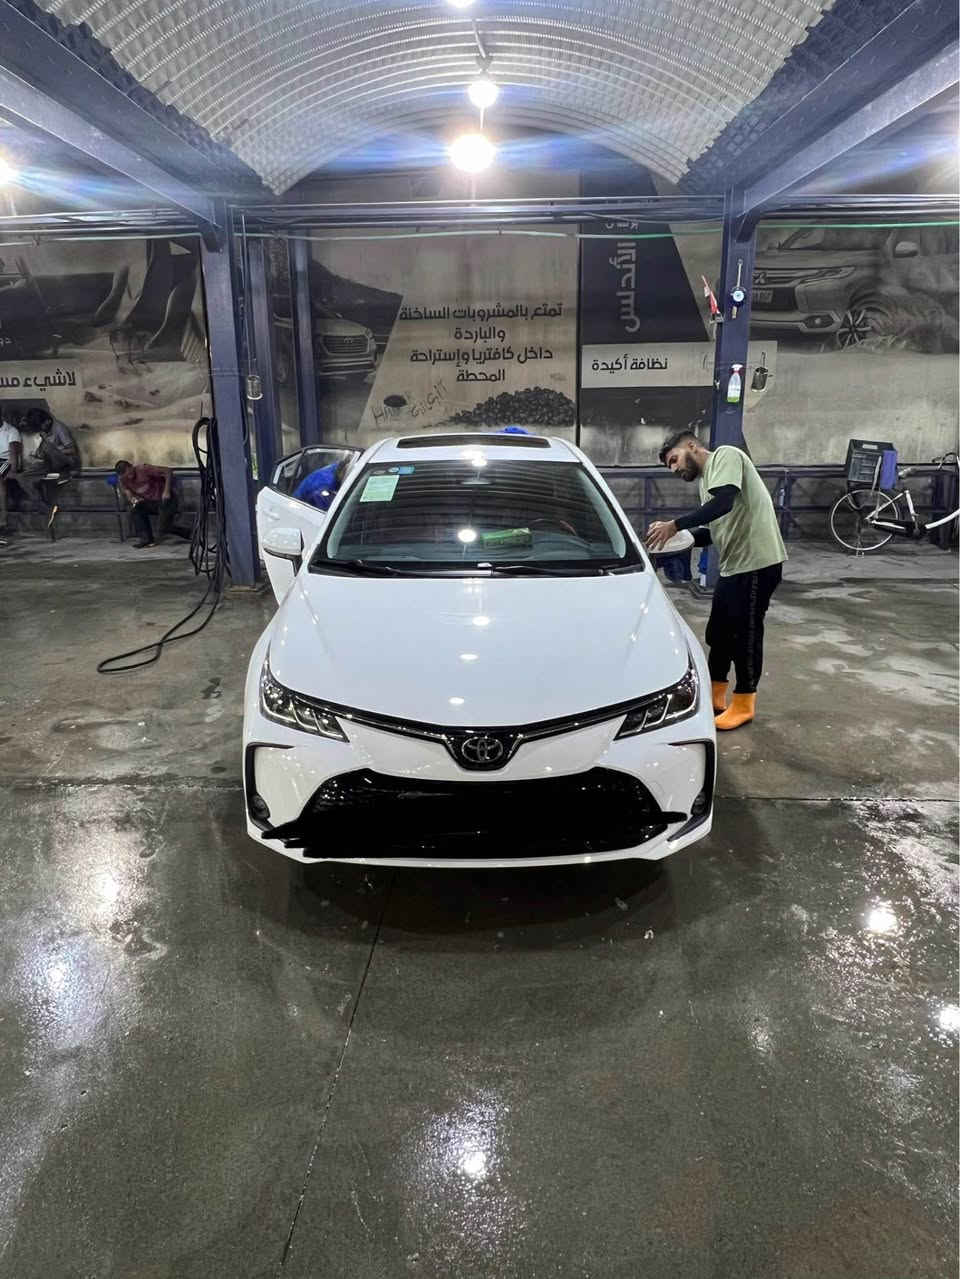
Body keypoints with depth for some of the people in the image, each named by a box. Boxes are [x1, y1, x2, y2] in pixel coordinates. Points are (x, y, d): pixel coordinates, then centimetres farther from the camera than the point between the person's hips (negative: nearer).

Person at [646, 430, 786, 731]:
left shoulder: (725, 455, -10)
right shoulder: (706, 480, 17)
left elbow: (724, 503, -26)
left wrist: (675, 525, -25)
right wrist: (679, 538, 2)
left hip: (756, 562, -9)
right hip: (733, 565, 9)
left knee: (744, 634, 0)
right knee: (718, 631, 15)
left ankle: (743, 704, 15)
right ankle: (715, 695, 30)